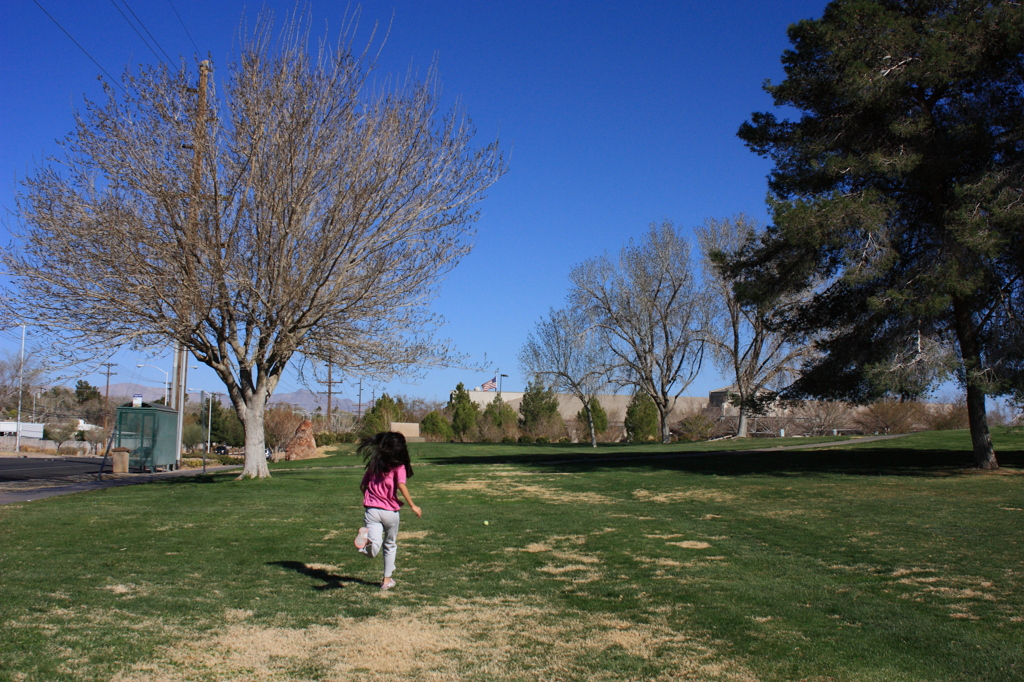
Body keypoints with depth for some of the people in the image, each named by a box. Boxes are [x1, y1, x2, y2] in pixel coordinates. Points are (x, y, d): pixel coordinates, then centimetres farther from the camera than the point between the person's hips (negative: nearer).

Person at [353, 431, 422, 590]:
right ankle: (387, 580, 27)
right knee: (390, 546, 22)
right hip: (390, 511, -2)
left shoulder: (373, 464, 11)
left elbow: (362, 486, 13)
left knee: (373, 551, -9)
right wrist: (413, 506, -10)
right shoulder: (398, 466, -2)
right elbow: (401, 485, -15)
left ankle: (366, 539, -40)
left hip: (371, 510, 2)